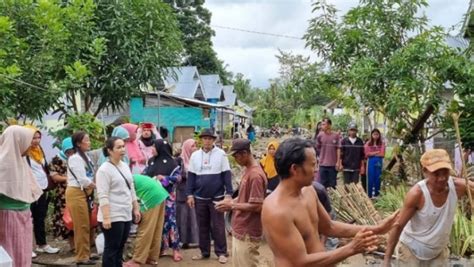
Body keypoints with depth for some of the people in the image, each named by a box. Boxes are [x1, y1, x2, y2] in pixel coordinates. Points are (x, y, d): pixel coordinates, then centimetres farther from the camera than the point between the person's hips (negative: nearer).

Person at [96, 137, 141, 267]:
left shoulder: (125, 166, 12)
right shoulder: (104, 170, -13)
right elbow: (103, 196, -18)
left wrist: (136, 209, 17)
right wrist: (106, 217, -23)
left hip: (126, 215, 8)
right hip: (113, 217, -8)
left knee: (119, 249, 14)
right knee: (111, 249, 1)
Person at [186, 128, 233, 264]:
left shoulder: (221, 154, -4)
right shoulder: (195, 155, 5)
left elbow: (226, 174, -3)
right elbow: (191, 176, 7)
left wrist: (229, 193, -8)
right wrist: (190, 194, 2)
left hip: (217, 197, -3)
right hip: (200, 197, 3)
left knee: (218, 226, 3)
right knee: (202, 226, 11)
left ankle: (221, 253, 12)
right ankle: (204, 252, 22)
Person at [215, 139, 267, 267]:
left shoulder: (255, 175, -21)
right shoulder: (247, 170, 9)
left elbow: (257, 206, -23)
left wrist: (232, 206, -16)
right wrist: (231, 201, 4)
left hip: (247, 234, -9)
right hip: (239, 230, 9)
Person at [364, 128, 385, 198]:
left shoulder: (382, 144, 5)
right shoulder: (368, 143, 4)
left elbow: (382, 154, -4)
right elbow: (367, 154, -5)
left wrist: (372, 153, -6)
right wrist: (377, 152, -7)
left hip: (379, 162, 1)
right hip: (370, 162, -1)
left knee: (378, 178, 4)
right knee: (370, 178, 0)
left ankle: (377, 194, 14)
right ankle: (369, 195, 7)